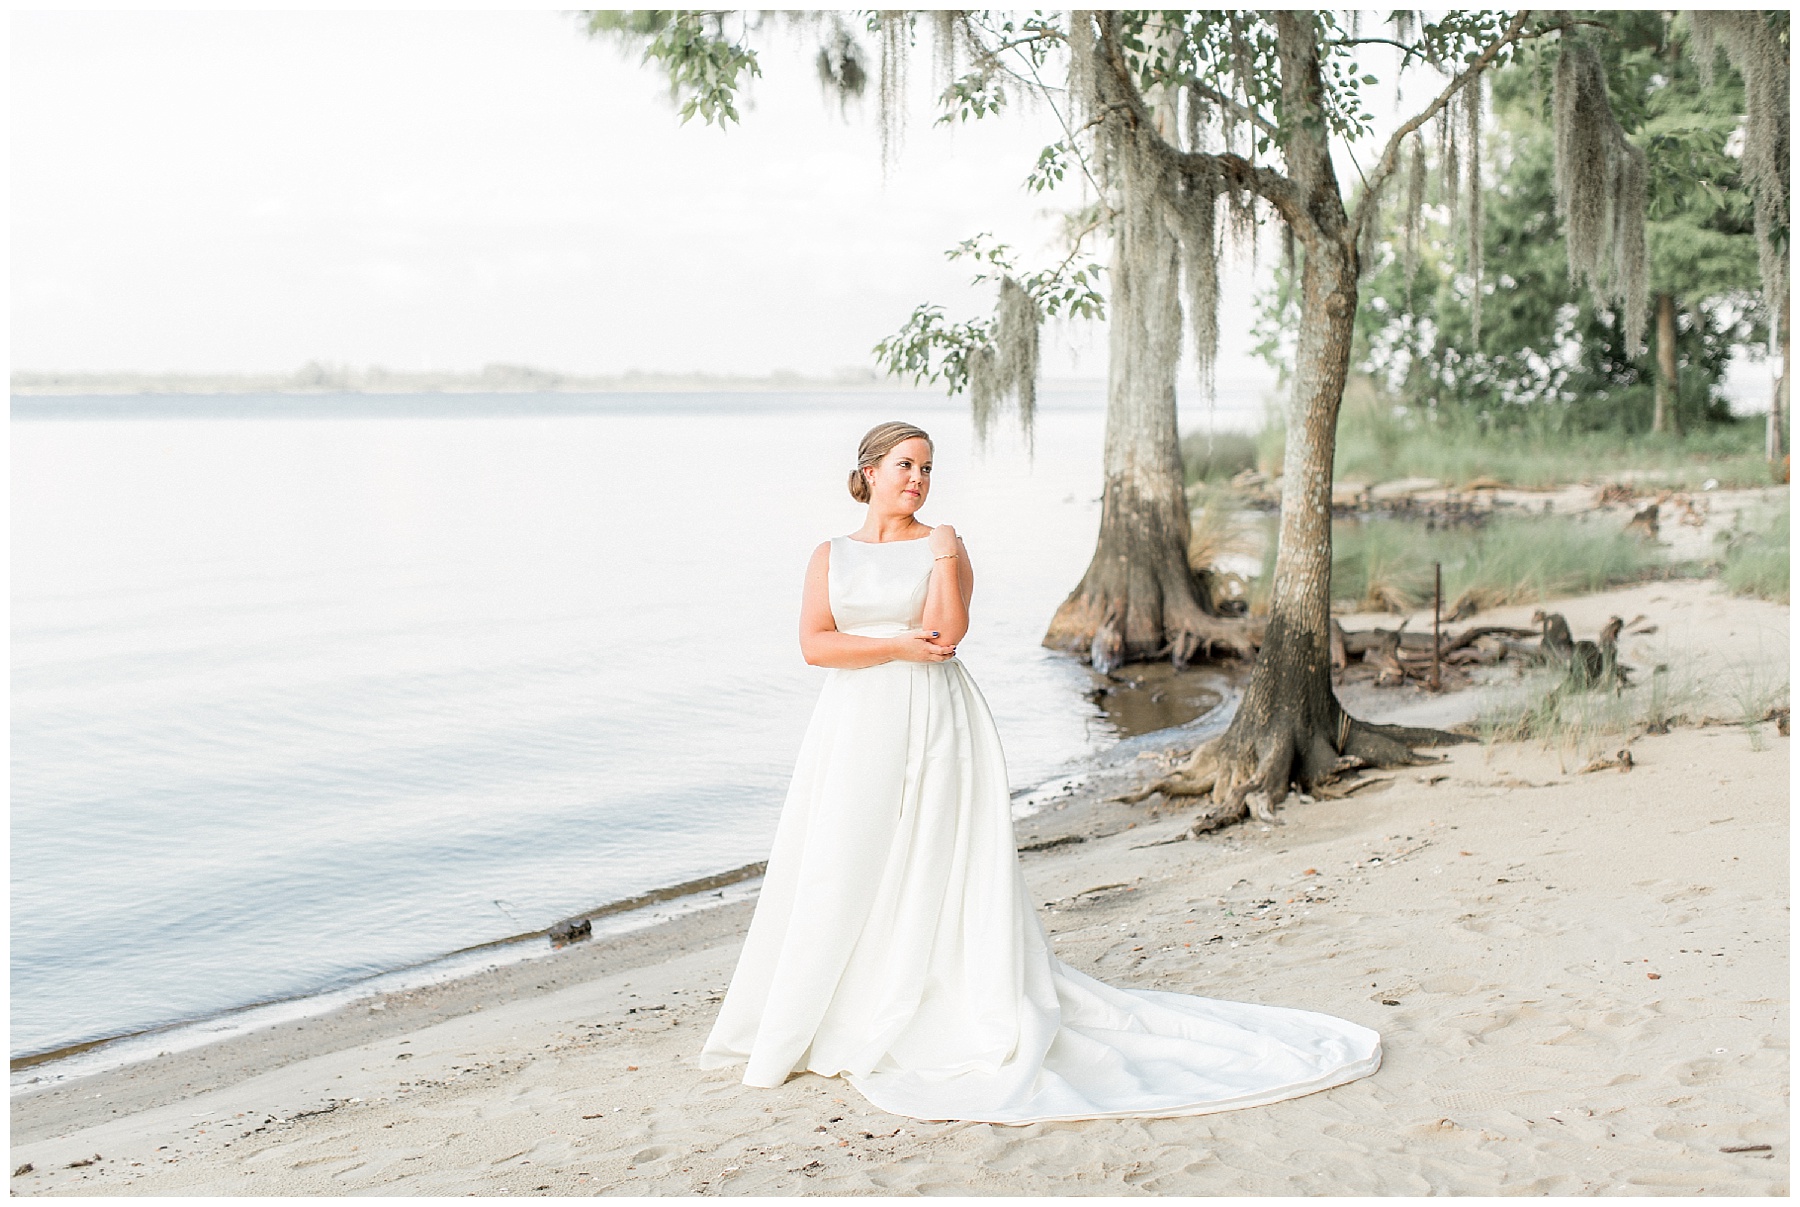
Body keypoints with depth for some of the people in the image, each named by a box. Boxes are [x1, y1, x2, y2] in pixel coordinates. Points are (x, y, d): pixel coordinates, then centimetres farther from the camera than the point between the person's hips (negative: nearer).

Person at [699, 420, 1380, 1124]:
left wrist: (944, 557, -13)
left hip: (936, 726, -2)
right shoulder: (831, 556, 10)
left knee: (939, 869, -3)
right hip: (857, 728, 2)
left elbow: (946, 635, -8)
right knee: (844, 875, 2)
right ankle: (826, 1026, 14)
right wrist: (899, 646, -10)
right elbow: (814, 644, -3)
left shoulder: (942, 546, 5)